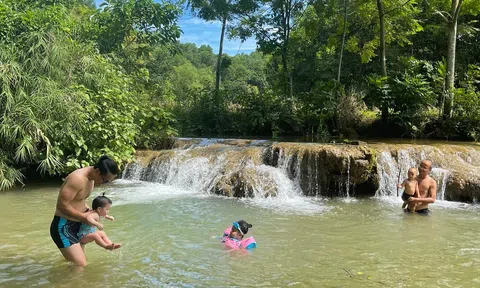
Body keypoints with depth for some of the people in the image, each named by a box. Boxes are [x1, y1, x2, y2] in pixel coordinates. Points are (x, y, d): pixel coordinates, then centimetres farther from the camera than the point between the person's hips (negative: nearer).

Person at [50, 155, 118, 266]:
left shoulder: (91, 178, 3)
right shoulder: (78, 179, -26)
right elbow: (62, 205, -26)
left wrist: (88, 210, 2)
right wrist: (84, 217, -19)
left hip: (76, 225, 10)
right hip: (63, 226, -10)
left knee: (79, 262, 22)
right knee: (81, 266, -17)